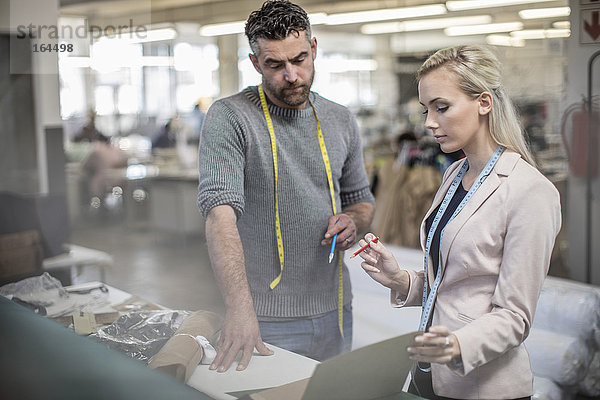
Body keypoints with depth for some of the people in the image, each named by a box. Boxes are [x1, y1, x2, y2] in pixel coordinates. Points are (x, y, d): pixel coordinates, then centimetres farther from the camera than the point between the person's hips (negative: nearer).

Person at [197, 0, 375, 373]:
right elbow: (221, 214, -22)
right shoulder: (229, 118, -11)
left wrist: (351, 220, -7)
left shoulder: (340, 120, 7)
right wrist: (240, 308, -34)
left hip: (334, 312, 5)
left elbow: (362, 199, 18)